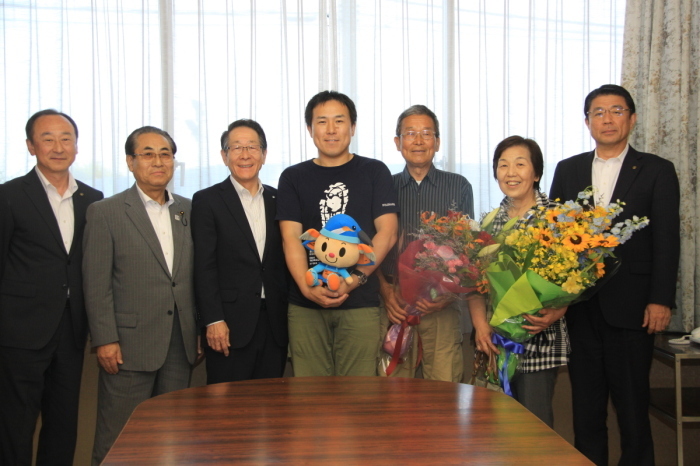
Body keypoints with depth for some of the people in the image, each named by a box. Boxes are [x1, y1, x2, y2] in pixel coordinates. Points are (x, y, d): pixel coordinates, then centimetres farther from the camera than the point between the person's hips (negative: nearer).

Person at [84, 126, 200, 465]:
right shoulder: (105, 212, -2)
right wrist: (104, 340, -11)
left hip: (181, 345, 4)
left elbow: (196, 275, 12)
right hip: (129, 344, -4)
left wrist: (201, 329, 8)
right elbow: (96, 283, -6)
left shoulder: (188, 210, 11)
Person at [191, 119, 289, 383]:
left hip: (274, 323, 4)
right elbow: (204, 267, -5)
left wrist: (288, 317, 5)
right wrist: (213, 321, -12)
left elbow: (284, 260, 12)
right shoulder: (207, 201, 0)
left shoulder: (278, 200, 12)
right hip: (230, 325, -3)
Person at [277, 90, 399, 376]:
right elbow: (291, 238, 2)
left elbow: (387, 232, 0)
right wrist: (307, 287, -15)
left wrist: (355, 279, -13)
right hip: (306, 305, 1)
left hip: (361, 302, -1)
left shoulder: (374, 172, 8)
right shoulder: (293, 178, 11)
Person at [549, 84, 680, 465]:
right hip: (579, 306, 3)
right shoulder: (567, 170, 10)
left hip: (630, 306, -2)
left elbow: (666, 241, -2)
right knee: (586, 403, 10)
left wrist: (660, 300, -9)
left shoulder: (656, 171, 3)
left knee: (632, 404, 5)